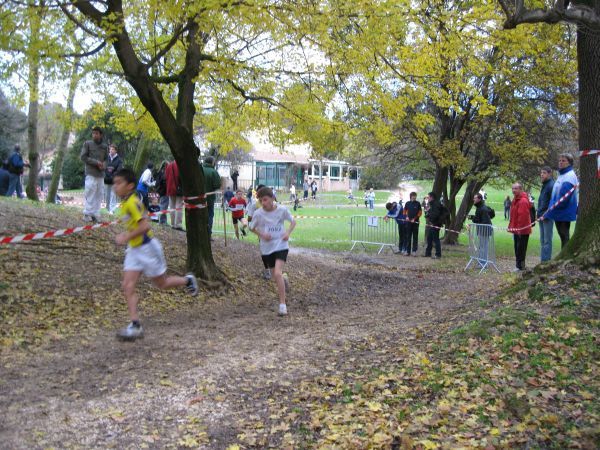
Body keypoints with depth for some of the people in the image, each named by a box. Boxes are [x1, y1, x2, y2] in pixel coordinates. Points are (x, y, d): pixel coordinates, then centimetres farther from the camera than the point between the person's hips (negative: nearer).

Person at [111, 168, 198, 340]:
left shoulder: (132, 202, -22)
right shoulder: (125, 203, 7)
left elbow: (144, 226, -29)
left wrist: (126, 237, -26)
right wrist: (127, 236, 13)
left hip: (147, 248, -9)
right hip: (134, 250, 9)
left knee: (161, 284, 10)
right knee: (128, 286, -3)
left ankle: (187, 280, 36)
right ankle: (135, 325, -3)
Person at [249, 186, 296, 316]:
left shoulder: (282, 210, -10)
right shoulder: (258, 214, -9)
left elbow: (293, 221, 6)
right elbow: (252, 228, 7)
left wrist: (288, 232, -12)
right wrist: (261, 235, -12)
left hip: (281, 245, -3)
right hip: (266, 248, 3)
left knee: (278, 273, -20)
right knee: (276, 276, 12)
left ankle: (282, 304, -12)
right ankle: (284, 280, 50)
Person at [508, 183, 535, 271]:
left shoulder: (523, 201, -19)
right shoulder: (515, 199, 14)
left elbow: (523, 216, -24)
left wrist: (520, 228, -25)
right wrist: (512, 226, 20)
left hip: (522, 230, -10)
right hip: (516, 229, 10)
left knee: (520, 248, -4)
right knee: (518, 248, 15)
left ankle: (520, 266, 2)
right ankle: (520, 265, 23)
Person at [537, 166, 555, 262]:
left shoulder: (552, 185, -11)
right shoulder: (544, 185, 17)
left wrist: (545, 215, -19)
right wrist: (539, 214, 14)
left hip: (547, 218, -9)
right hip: (542, 217, 9)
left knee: (547, 241, -6)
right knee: (542, 240, 13)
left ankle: (545, 261, -3)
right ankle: (544, 260, 19)